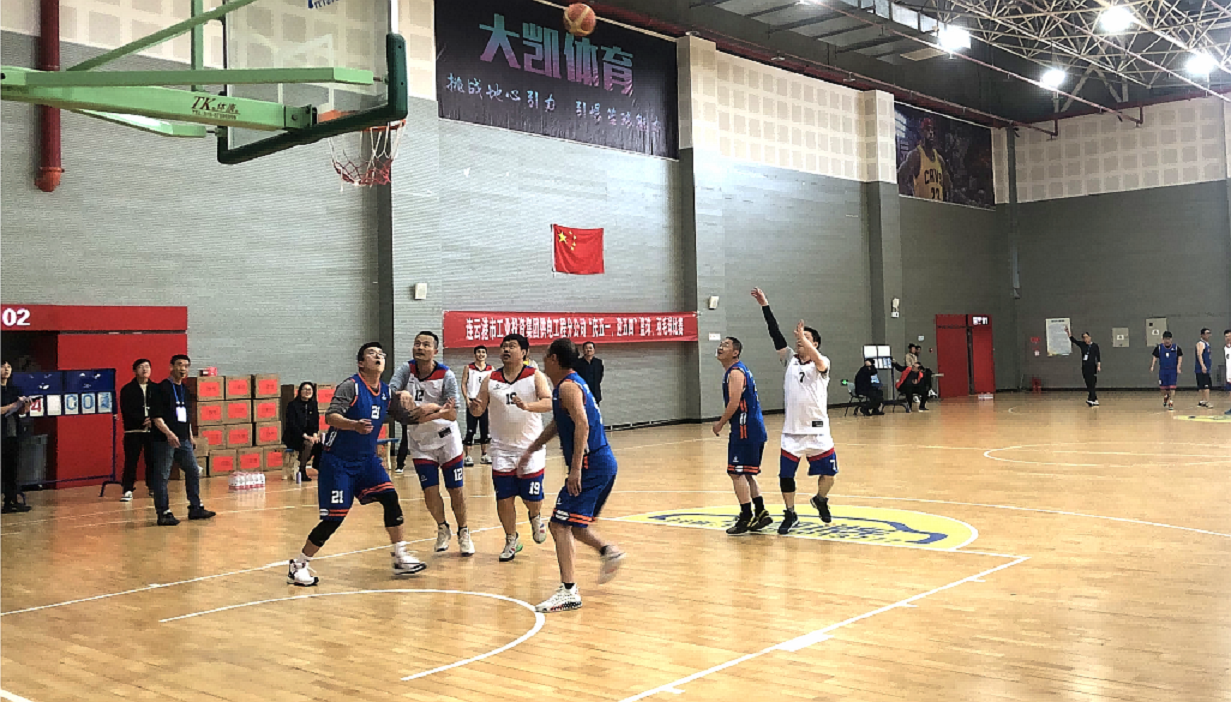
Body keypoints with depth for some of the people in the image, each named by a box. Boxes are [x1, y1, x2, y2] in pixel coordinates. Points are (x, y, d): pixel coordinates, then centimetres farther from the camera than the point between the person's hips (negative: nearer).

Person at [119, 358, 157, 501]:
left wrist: (153, 420, -13)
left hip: (152, 430, 2)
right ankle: (127, 490, 2)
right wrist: (143, 420, -15)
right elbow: (127, 411, -6)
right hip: (133, 431, -2)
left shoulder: (155, 389, 9)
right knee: (131, 461, -4)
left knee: (152, 460, 3)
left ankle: (153, 488, 15)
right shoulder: (127, 390, 3)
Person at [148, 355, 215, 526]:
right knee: (162, 476, -1)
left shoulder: (185, 391, 15)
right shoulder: (161, 389, -8)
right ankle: (163, 513, 3)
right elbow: (156, 417, -14)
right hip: (164, 440, -8)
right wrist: (169, 433, -25)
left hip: (183, 441, 8)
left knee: (193, 472, 9)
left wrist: (190, 435, 19)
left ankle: (195, 508, 18)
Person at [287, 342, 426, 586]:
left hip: (367, 459, 6)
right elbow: (330, 417, -29)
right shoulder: (350, 386, -16)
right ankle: (298, 565, 10)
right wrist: (354, 425, -45)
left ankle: (401, 557, 3)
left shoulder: (386, 391, 5)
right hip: (338, 461, -6)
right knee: (334, 518, -7)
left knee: (390, 498, -8)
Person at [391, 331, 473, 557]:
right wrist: (402, 394, -40)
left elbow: (453, 414, -21)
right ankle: (442, 529, 24)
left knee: (456, 489, 3)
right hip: (419, 442, 2)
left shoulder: (446, 375, -16)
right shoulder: (406, 370, -7)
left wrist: (433, 409, -39)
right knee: (430, 491, -1)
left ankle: (463, 532, 24)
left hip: (446, 439, -2)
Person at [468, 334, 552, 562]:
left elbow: (549, 403, -18)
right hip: (502, 449, 2)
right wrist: (475, 407, -19)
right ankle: (511, 541, 19)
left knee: (532, 498, 0)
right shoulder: (490, 380, 3)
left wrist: (527, 406, -37)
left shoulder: (535, 377, -5)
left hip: (530, 447, -2)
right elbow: (479, 410, 5)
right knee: (504, 498, 0)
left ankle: (535, 517, 36)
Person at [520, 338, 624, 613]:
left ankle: (569, 592, -12)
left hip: (591, 465, -10)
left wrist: (576, 468, -29)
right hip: (604, 464, 10)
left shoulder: (568, 387, -13)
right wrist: (531, 450, 32)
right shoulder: (572, 383, 18)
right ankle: (608, 551, 30)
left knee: (560, 525, -10)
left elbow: (582, 425, -26)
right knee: (573, 523, 23)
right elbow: (557, 424, 30)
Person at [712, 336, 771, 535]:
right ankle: (761, 513, 19)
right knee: (746, 474, 16)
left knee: (737, 473, -6)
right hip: (753, 429, 10)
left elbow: (734, 403, -22)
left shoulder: (735, 372, -14)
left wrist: (720, 423, -10)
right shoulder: (736, 371, 18)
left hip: (746, 431, -10)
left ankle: (746, 517, -3)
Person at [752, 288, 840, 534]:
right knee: (785, 475, 2)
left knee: (828, 472, 3)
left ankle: (820, 500, 34)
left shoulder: (821, 364, -4)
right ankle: (790, 515, 20)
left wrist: (803, 337, -37)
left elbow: (816, 359, -30)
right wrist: (765, 305, -7)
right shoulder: (790, 360, 6)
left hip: (817, 430, -3)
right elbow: (776, 335, -1)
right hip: (792, 430, 3)